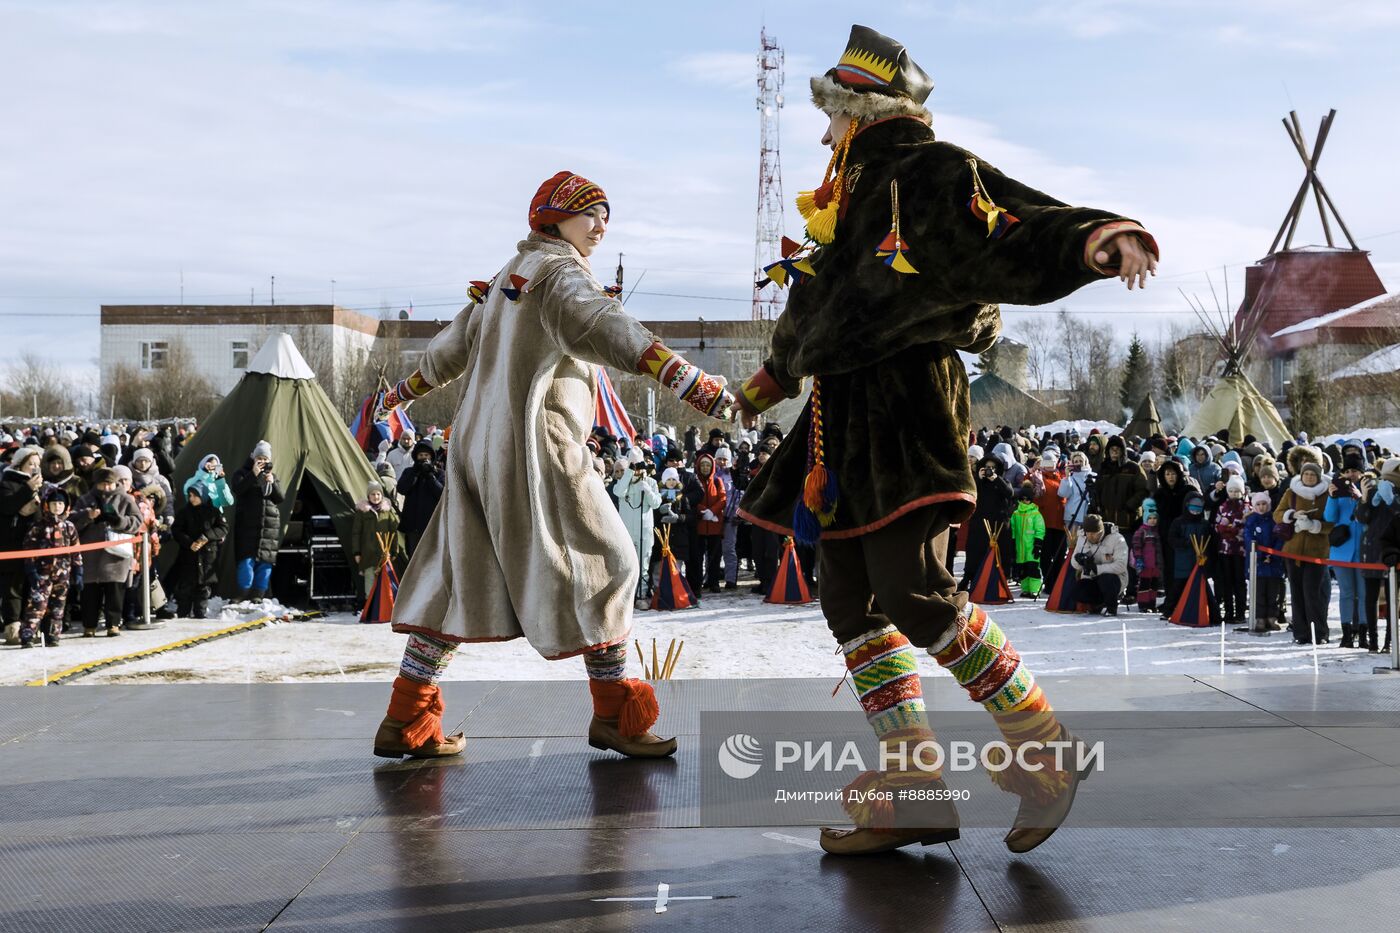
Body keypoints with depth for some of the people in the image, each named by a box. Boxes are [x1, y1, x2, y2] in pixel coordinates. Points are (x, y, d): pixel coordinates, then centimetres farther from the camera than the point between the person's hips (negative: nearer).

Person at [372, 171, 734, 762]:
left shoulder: (506, 277, 21)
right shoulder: (560, 271, -6)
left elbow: (453, 345, 31)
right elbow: (603, 327, -26)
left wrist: (404, 390, 48)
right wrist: (689, 380, -38)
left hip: (476, 446, 9)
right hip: (536, 447, -9)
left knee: (460, 577, 10)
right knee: (605, 563, -1)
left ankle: (405, 723, 11)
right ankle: (615, 714, 2)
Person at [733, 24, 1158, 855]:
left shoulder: (932, 175, -5)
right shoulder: (848, 194, 22)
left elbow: (1016, 234, -22)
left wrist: (1092, 240, -44)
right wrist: (770, 379, 49)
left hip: (906, 406, -9)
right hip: (840, 420, 10)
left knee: (916, 593, -20)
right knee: (851, 603, 5)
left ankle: (1044, 749, -3)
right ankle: (912, 793, 8)